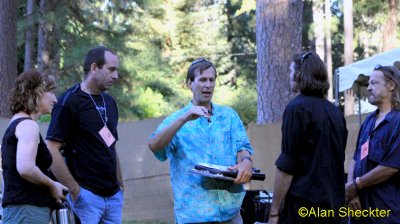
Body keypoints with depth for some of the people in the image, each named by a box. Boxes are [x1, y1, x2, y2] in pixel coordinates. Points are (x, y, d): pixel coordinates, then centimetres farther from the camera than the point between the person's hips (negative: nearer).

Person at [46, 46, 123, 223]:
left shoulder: (109, 102, 15)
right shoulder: (69, 102, -9)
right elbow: (52, 151, -14)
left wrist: (120, 185, 16)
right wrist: (75, 190, -15)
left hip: (113, 196, 7)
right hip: (86, 196, -7)